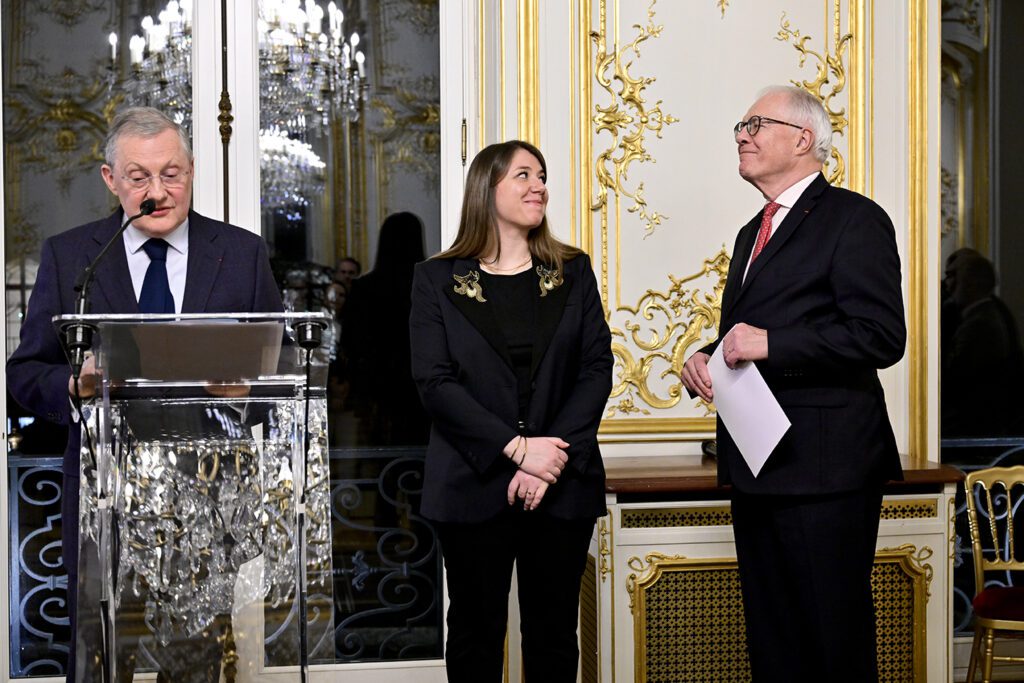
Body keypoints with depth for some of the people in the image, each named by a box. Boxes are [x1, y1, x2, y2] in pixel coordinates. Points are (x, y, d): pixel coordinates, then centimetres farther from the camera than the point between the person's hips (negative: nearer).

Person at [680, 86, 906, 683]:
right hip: (757, 469, 9)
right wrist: (705, 361, 7)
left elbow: (882, 336, -17)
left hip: (824, 468, -8)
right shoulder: (753, 234, 21)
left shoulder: (854, 219, -6)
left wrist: (769, 344, -20)